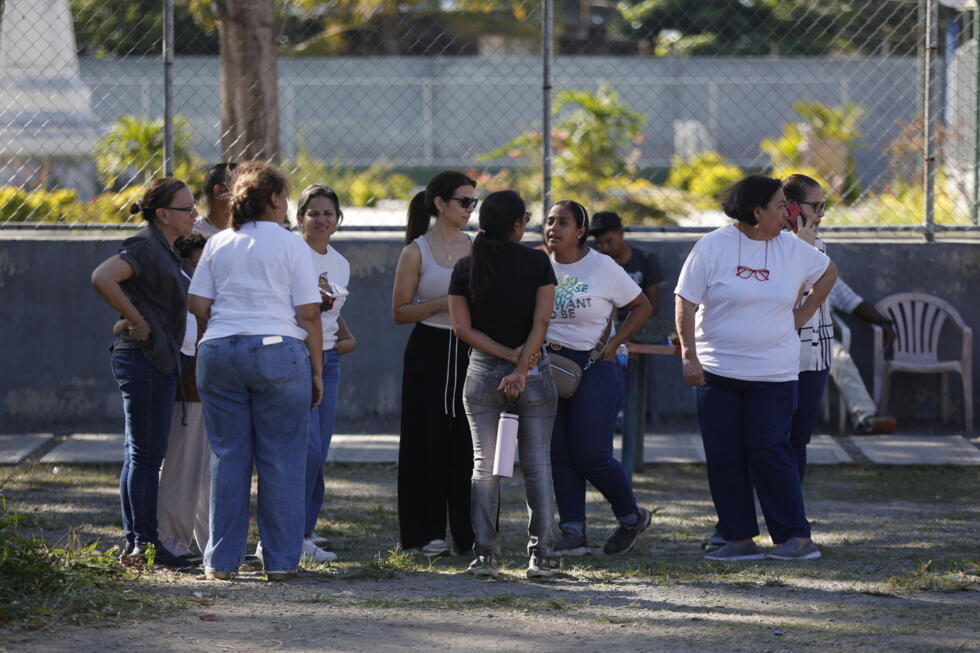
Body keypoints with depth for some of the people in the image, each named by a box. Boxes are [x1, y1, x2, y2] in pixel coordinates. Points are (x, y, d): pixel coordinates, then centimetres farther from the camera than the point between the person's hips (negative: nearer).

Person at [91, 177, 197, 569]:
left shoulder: (164, 250, 16)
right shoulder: (145, 247, -13)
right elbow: (102, 278, -28)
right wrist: (137, 322, -21)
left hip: (159, 360, 10)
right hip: (144, 358, -10)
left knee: (140, 453, 11)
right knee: (146, 453, -8)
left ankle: (134, 544, 14)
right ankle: (144, 545, -6)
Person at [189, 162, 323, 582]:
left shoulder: (218, 244, 10)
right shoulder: (291, 245, -1)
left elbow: (198, 304, 7)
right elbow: (309, 314, -4)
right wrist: (317, 371, 2)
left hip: (218, 354, 4)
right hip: (279, 354, -4)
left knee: (227, 458, 8)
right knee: (281, 461, 3)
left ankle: (222, 560, 9)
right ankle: (281, 560, 4)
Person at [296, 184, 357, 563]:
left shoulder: (340, 264, 15)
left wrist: (348, 337, 9)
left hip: (328, 361, 7)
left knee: (319, 455, 6)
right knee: (309, 449, -15)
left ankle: (305, 531, 13)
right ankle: (295, 534, -8)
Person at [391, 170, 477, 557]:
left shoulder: (475, 248, 11)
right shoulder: (416, 252, -1)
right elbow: (399, 312, -2)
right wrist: (441, 304, -15)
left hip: (468, 351, 3)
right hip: (429, 352, -3)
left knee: (469, 443, -1)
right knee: (429, 442, -1)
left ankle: (469, 532, 5)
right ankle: (426, 533, 5)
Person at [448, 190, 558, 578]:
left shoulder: (466, 268, 1)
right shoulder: (537, 262, -5)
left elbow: (463, 328, -5)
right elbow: (541, 321, -13)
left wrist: (511, 356, -8)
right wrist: (522, 367, -14)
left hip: (483, 372, 1)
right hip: (534, 373, -1)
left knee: (484, 465, 6)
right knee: (537, 465, 4)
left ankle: (484, 554, 0)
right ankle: (540, 556, 1)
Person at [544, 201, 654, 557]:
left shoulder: (603, 268, -5)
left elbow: (642, 306, 3)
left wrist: (612, 345, -5)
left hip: (594, 367, -4)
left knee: (591, 455, -7)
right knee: (559, 454, 0)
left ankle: (632, 516, 16)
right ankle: (573, 532, 5)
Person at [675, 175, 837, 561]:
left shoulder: (792, 249, 5)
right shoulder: (713, 247, -4)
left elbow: (827, 272, 23)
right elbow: (685, 303, -2)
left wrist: (802, 315, 12)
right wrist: (689, 356, -9)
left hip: (774, 373, 0)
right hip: (717, 371, 0)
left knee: (769, 453, -8)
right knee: (724, 457, 1)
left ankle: (797, 537, -5)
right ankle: (739, 540, 8)